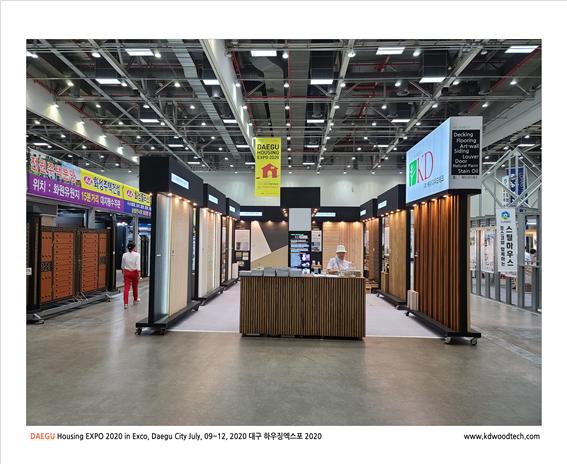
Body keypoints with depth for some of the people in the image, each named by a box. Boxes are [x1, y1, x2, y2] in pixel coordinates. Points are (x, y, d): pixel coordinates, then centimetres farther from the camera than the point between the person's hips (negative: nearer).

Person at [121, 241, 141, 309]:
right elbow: (137, 265, -16)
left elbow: (123, 265, 13)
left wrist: (123, 271, 30)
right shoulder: (137, 254, -10)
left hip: (126, 272, 2)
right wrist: (138, 273, -13)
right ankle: (135, 299, 36)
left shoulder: (124, 255, 1)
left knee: (126, 287, -2)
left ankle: (125, 303, -10)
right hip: (134, 272, -2)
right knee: (135, 286, 17)